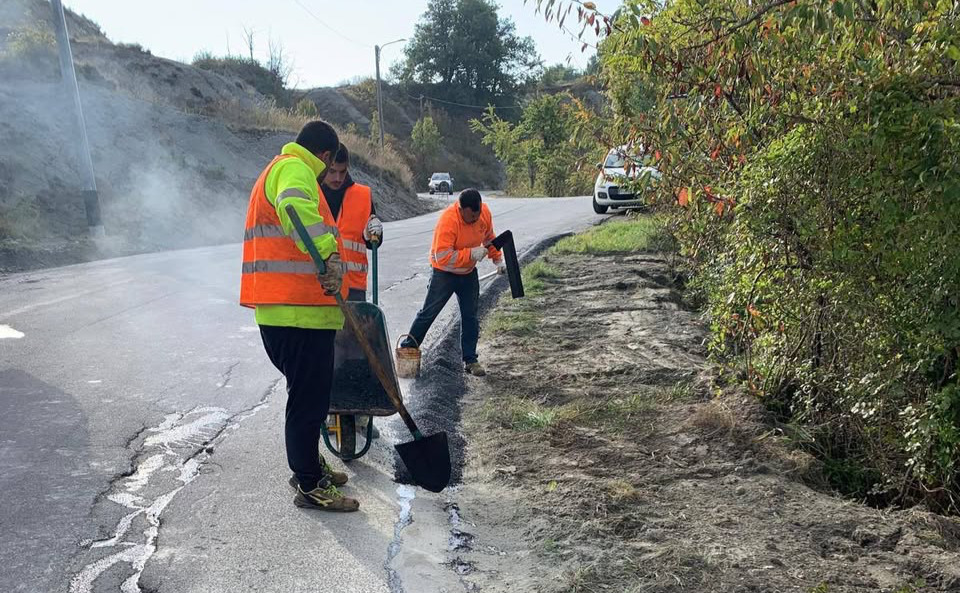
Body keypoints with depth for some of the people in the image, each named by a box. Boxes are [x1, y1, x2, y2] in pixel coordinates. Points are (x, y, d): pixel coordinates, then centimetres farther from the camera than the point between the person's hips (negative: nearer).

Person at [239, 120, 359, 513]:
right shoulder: (295, 169, -9)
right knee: (309, 397, -2)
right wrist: (330, 254, -41)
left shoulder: (277, 169, 26)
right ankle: (310, 487, 9)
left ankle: (309, 466, 36)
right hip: (299, 311, -11)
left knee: (310, 392, 21)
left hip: (280, 311, 11)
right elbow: (295, 206, -33)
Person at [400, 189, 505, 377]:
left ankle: (470, 360, 14)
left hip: (469, 273, 5)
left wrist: (497, 259, 9)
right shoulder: (448, 220, -31)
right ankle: (407, 349, 18)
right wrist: (471, 254, -33)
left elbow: (489, 237, 11)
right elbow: (443, 257, -34)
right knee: (428, 313, 3)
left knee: (470, 317, 6)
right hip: (444, 273, -5)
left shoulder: (485, 213, -10)